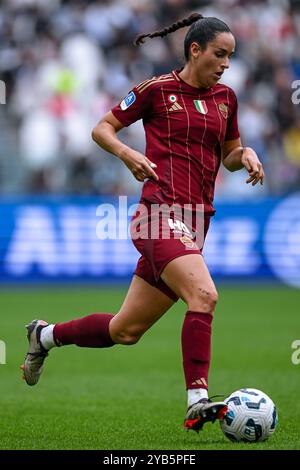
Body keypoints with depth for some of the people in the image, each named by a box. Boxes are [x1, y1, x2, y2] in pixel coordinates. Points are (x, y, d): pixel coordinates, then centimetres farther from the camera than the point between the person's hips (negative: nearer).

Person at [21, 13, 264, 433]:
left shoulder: (225, 98, 15)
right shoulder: (157, 90, -1)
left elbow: (229, 155, 26)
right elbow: (102, 129, 7)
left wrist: (244, 155, 3)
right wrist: (127, 153, -12)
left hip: (195, 222, 7)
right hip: (161, 213, -7)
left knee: (126, 330, 11)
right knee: (204, 295, -29)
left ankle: (45, 335, 34)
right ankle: (198, 402, -29)